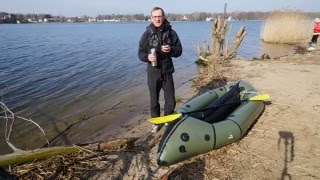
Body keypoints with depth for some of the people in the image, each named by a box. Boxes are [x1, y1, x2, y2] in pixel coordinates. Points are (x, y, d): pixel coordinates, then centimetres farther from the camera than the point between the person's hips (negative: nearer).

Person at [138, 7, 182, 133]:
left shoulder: (171, 32, 0)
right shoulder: (147, 34, -2)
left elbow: (179, 51, 3)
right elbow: (140, 53, 0)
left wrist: (171, 50, -18)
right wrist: (147, 57, -22)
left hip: (167, 72, 1)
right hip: (153, 73, 0)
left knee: (171, 101, 9)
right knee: (154, 100, 13)